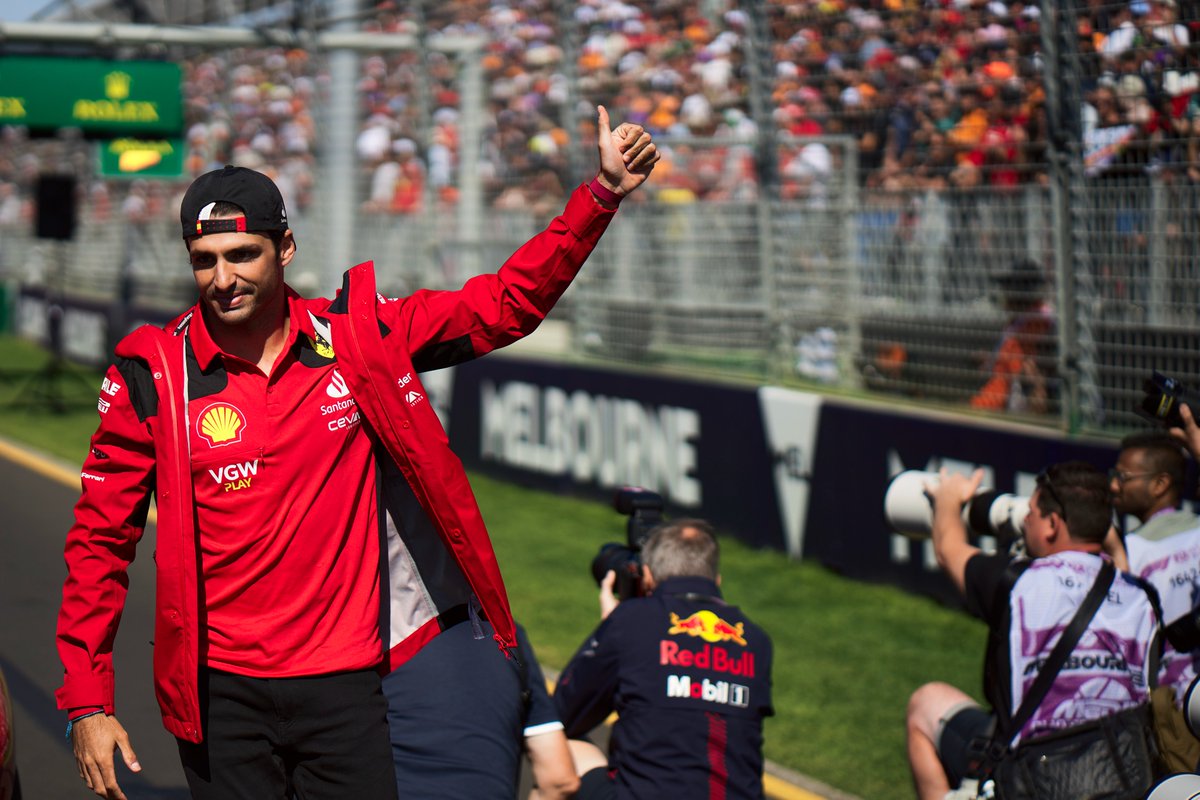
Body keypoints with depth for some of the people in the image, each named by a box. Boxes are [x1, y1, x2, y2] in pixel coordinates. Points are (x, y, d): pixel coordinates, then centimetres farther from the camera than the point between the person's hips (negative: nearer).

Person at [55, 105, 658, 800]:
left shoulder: (358, 338, 1)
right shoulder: (153, 375, -3)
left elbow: (505, 306, 7)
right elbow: (100, 541, 2)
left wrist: (604, 193, -1)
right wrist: (86, 704, -3)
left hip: (347, 686, 1)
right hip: (221, 696, -1)